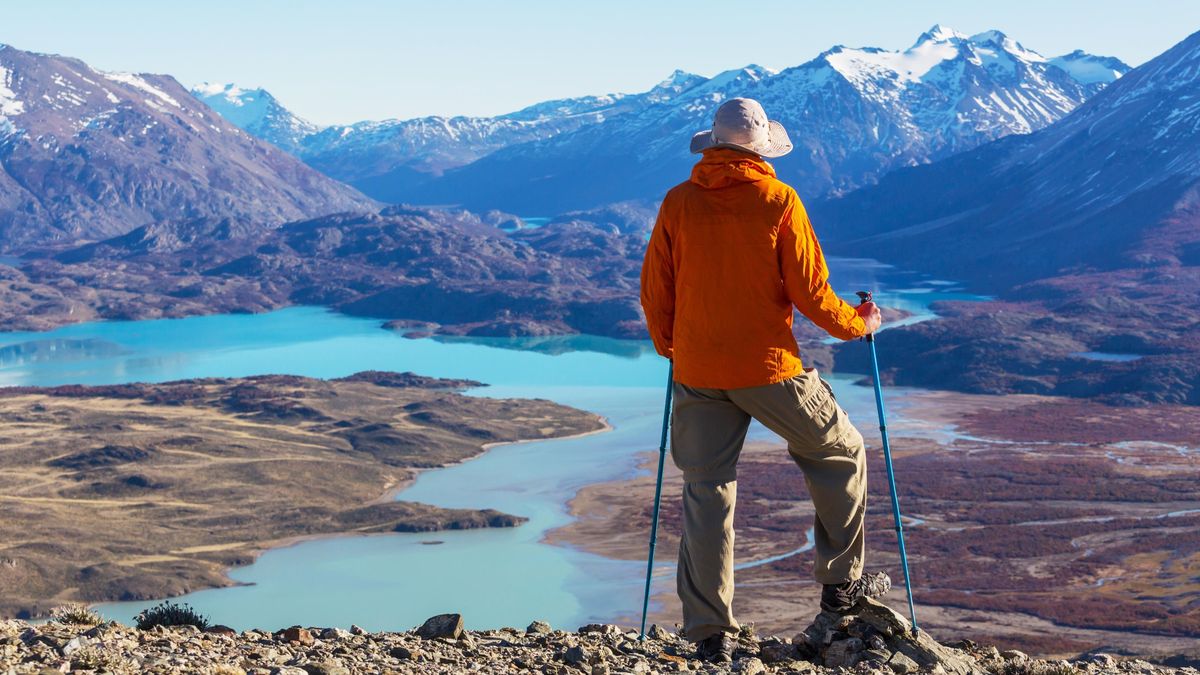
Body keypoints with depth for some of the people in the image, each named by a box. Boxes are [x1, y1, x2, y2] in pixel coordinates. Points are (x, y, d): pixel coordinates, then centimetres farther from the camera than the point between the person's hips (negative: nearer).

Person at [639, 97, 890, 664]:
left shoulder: (678, 203, 1)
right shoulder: (779, 202, -7)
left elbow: (654, 290, 6)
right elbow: (809, 291, -7)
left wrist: (668, 346, 24)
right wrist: (857, 323, 12)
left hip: (697, 372, 3)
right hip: (769, 368, -3)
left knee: (706, 493, 8)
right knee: (840, 454, 20)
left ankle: (710, 634, 7)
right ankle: (842, 583, 27)